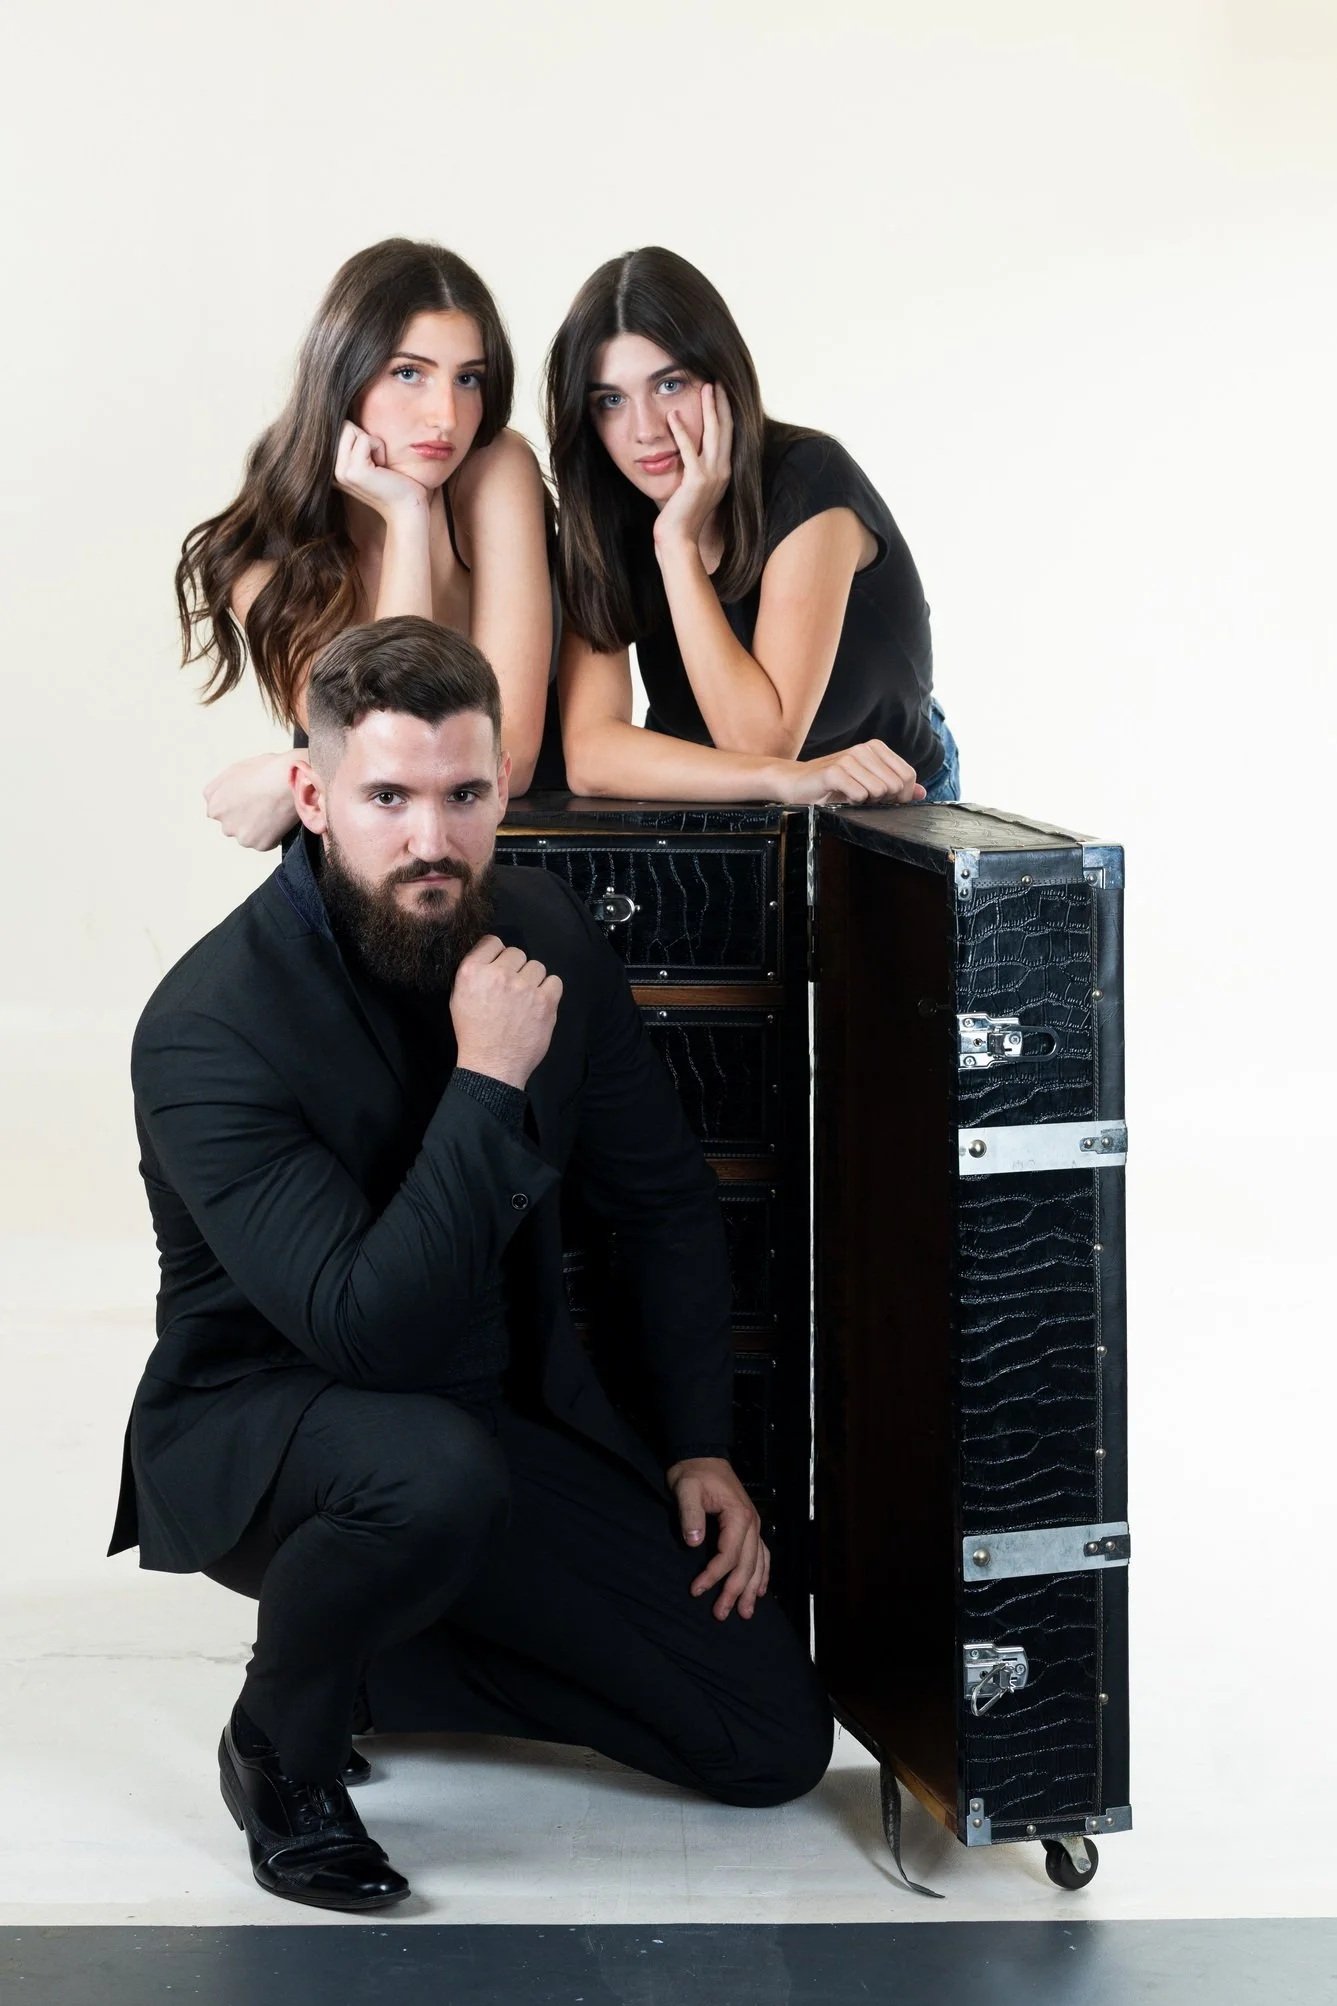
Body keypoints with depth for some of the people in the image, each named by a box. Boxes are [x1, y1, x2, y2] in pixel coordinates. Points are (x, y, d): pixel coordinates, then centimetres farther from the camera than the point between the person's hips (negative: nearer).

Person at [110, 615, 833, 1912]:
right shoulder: (210, 1028, -24)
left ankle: (362, 1651, 16)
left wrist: (700, 1447, 4)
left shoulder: (541, 933, -4)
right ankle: (280, 1743, -10)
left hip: (514, 1406, 6)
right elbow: (368, 1329, -33)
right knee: (437, 1468, -42)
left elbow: (664, 1201, 9)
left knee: (776, 1741, -2)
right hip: (256, 1434, -6)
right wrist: (488, 1082, -33)